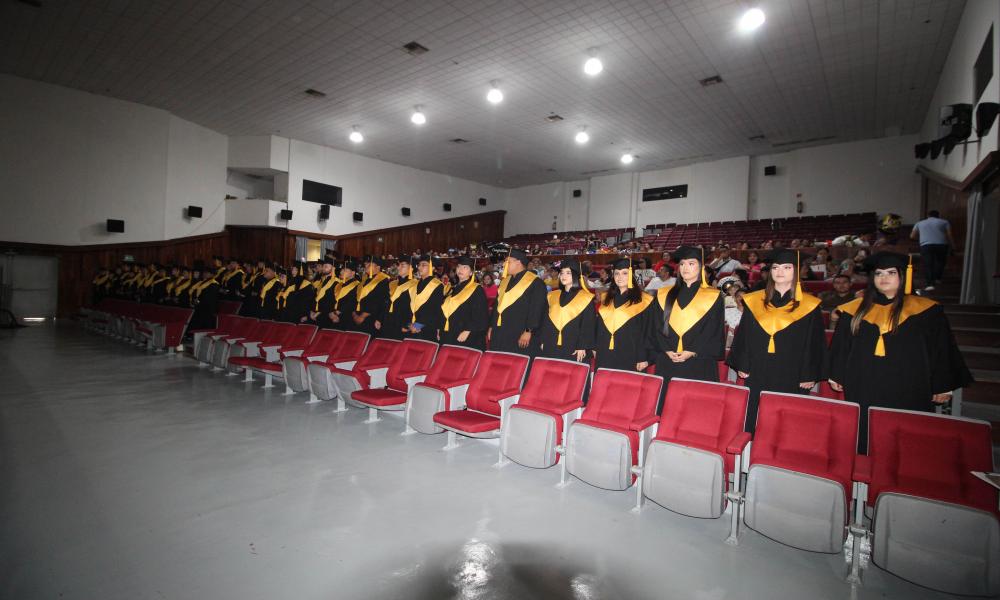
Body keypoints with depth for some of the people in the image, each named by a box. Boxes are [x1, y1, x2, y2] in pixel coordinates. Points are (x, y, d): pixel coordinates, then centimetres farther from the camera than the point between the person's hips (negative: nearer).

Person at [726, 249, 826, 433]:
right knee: (754, 421, 9)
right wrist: (741, 365, 3)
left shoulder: (809, 306, 1)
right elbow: (742, 334, 7)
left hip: (791, 377, -2)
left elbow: (815, 343, 2)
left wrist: (810, 375, -3)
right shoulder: (754, 301, 5)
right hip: (757, 374, 2)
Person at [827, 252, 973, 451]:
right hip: (864, 392, 2)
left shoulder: (926, 311, 3)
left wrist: (943, 386, 1)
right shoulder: (856, 310, 7)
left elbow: (942, 350, 3)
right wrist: (836, 375, 9)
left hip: (907, 392, -1)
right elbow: (841, 346, 11)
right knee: (864, 442, 8)